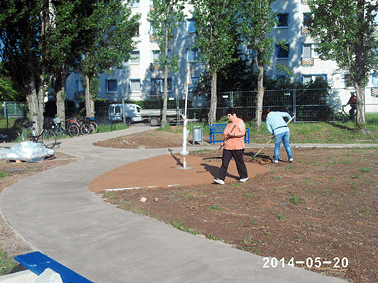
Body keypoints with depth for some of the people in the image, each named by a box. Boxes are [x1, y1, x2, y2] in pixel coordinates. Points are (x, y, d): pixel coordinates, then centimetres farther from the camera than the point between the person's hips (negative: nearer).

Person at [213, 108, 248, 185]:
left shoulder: (240, 122, -6)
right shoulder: (229, 123, 17)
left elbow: (243, 133, -15)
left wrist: (234, 134, -28)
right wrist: (224, 142, 13)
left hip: (237, 147, -6)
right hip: (227, 147, 7)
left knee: (239, 162, 7)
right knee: (224, 162, -3)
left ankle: (244, 176, 27)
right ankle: (221, 179, -6)